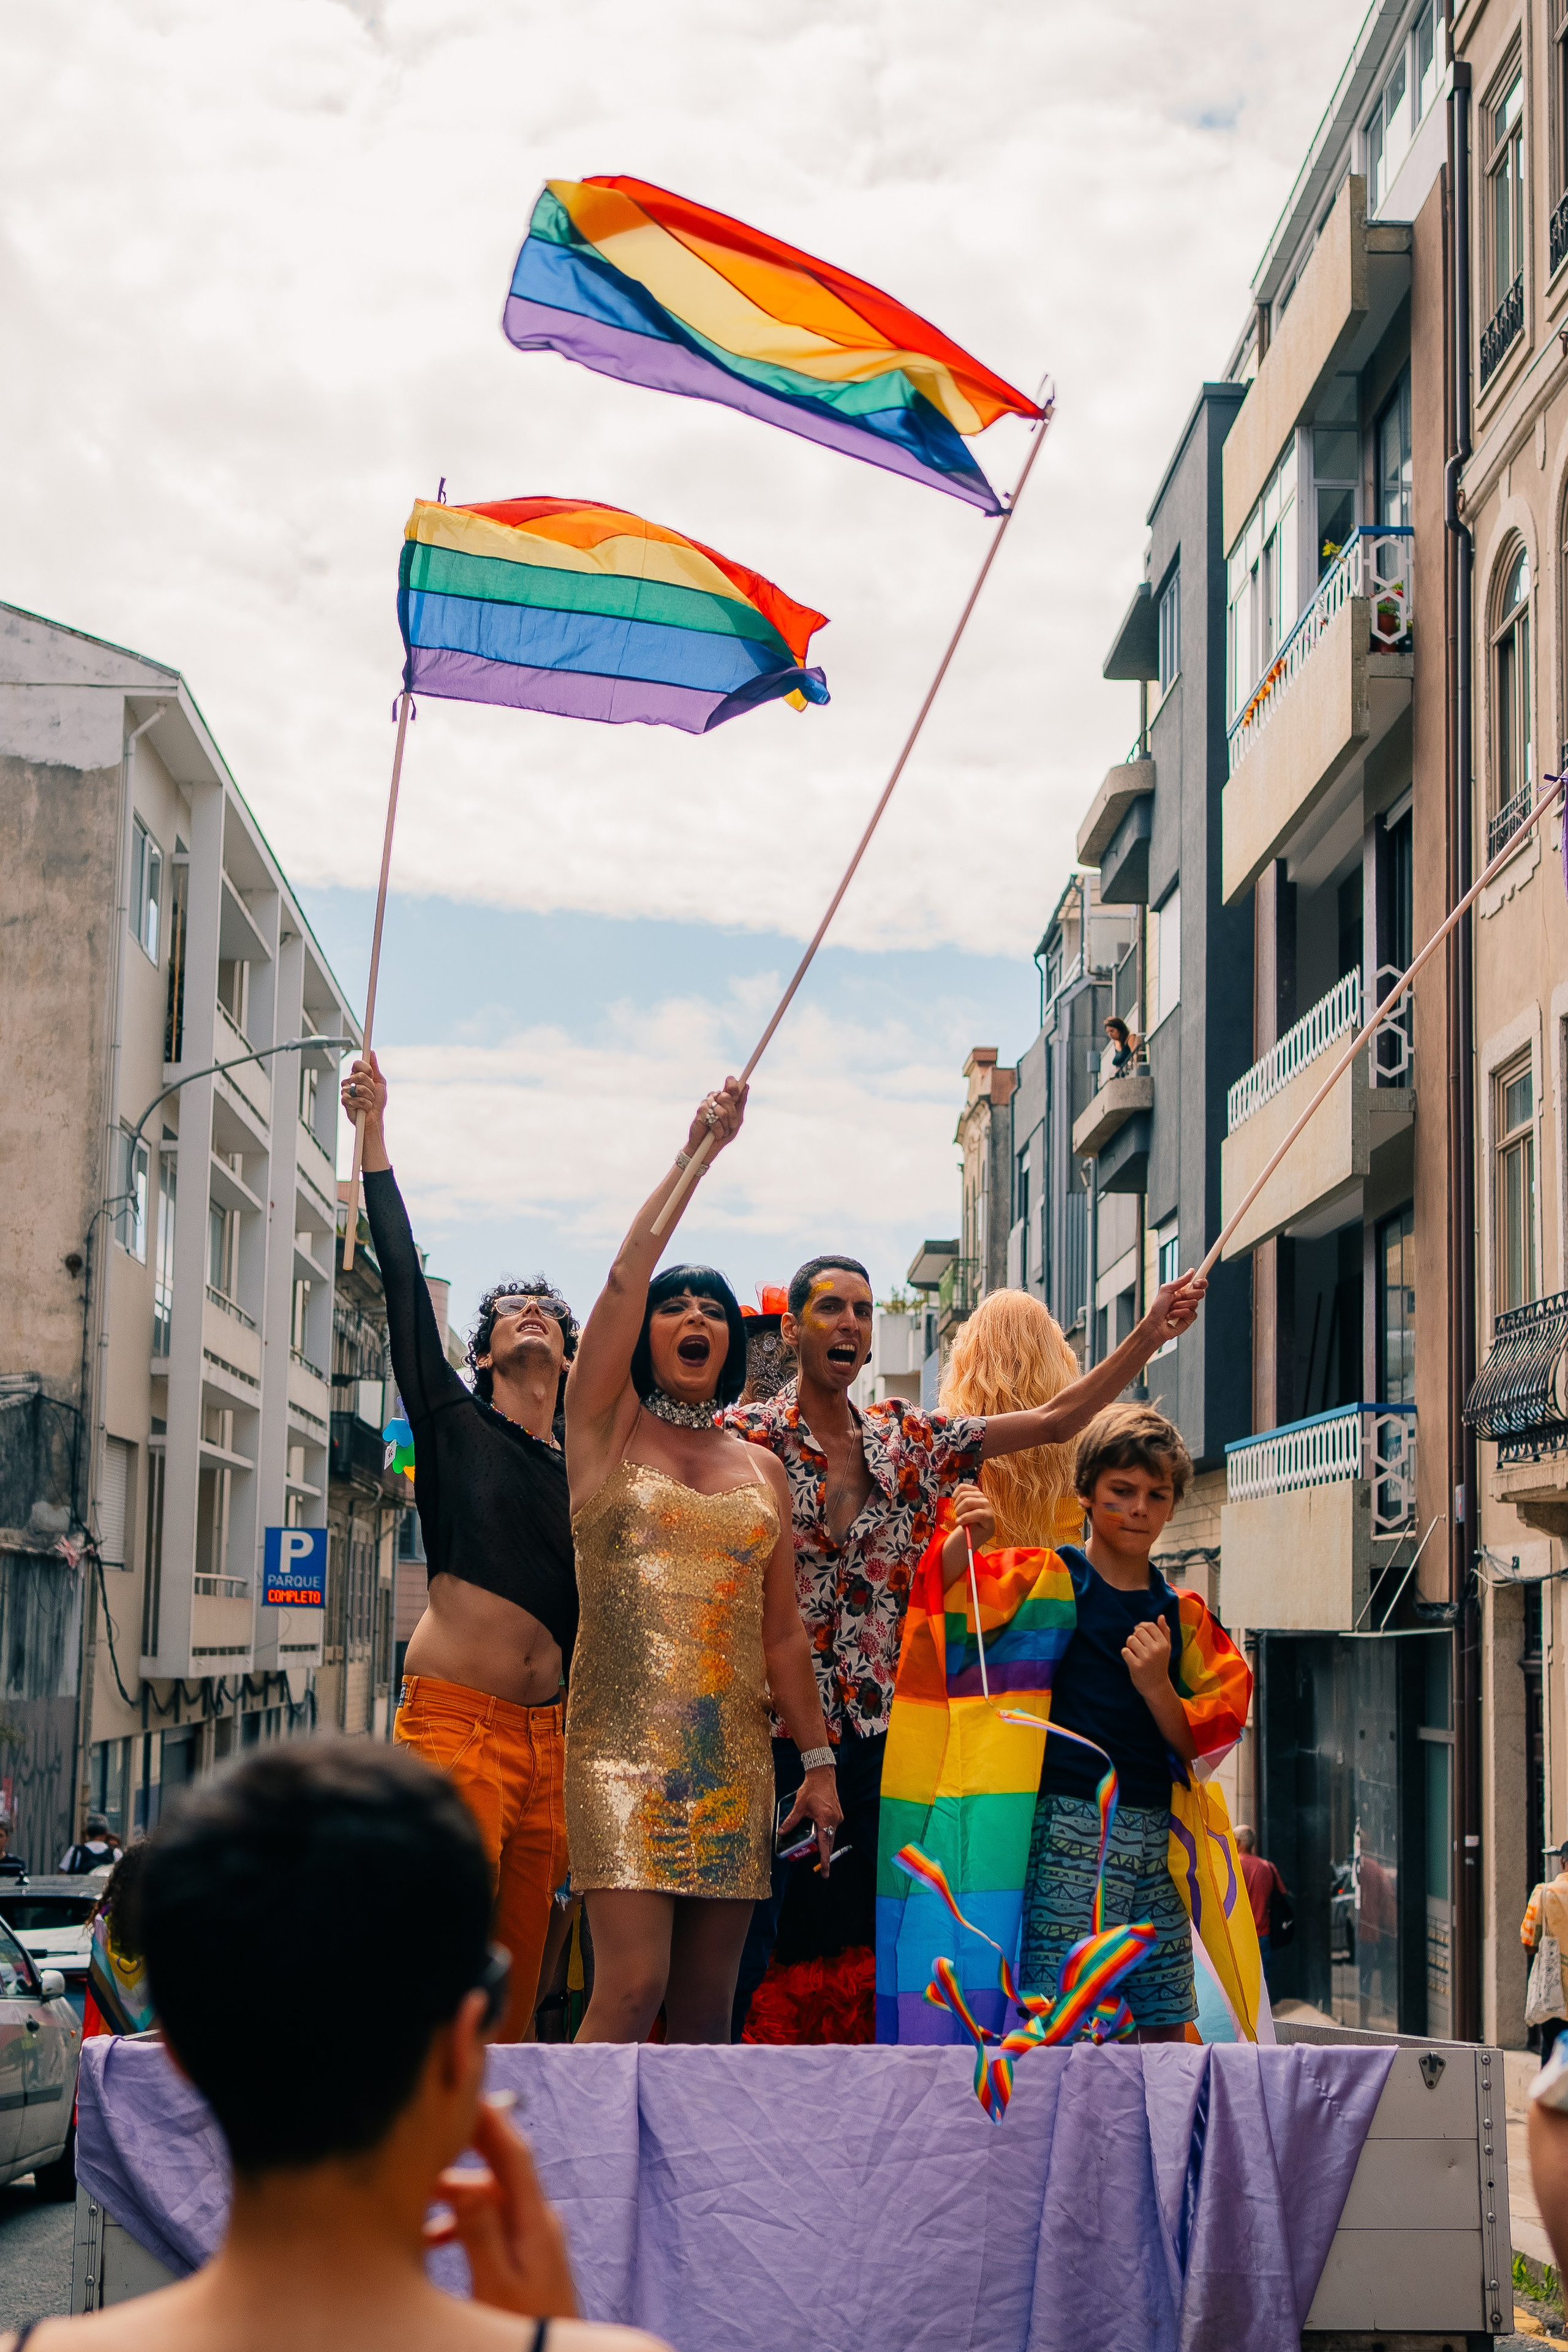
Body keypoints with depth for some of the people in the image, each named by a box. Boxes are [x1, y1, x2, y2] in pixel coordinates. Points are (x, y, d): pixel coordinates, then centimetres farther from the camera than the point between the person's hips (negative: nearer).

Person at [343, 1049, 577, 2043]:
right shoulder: (456, 1424, 7)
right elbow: (403, 1277, 2)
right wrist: (376, 1132, -1)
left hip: (549, 1737, 5)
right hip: (455, 1724, -5)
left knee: (518, 1998, 3)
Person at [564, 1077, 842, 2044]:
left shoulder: (763, 1472, 16)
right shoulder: (608, 1427, 6)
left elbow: (783, 1630, 16)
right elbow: (625, 1276, -6)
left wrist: (819, 1758, 12)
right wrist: (696, 1152, -7)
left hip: (735, 1755, 4)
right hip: (624, 1743, -4)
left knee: (708, 2005, 4)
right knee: (633, 1985, -16)